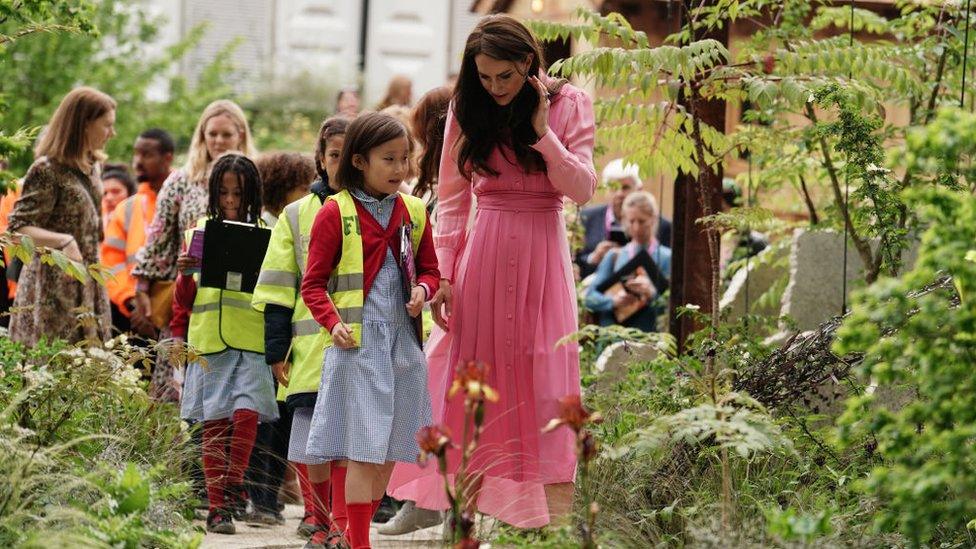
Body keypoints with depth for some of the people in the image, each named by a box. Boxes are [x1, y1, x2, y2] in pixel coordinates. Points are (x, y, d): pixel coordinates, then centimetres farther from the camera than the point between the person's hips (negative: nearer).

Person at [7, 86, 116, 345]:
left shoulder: (90, 167, 13)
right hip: (53, 290, -8)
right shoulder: (47, 170, -12)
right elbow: (17, 227, -16)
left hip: (86, 286, 8)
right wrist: (63, 241, -30)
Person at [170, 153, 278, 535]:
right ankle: (217, 506, 4)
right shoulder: (198, 233, 10)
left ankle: (233, 485, 2)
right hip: (208, 343, 1)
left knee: (247, 413, -15)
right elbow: (183, 297, 14)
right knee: (214, 424, 0)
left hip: (252, 343, -1)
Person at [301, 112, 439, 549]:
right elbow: (314, 284, -2)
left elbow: (430, 270, 19)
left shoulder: (413, 212, 10)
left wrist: (422, 290, -3)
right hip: (357, 340, -5)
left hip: (403, 342, 5)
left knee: (390, 449, 9)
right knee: (364, 449, -9)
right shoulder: (335, 213, -4)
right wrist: (333, 323, -17)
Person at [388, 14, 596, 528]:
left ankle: (557, 516, -7)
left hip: (542, 253, -2)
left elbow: (582, 188, -8)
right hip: (482, 253, 2)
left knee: (546, 382, -5)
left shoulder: (568, 104, -2)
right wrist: (443, 274, -1)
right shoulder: (467, 110, 3)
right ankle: (457, 501, 6)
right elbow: (452, 197, 5)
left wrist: (543, 132, -17)